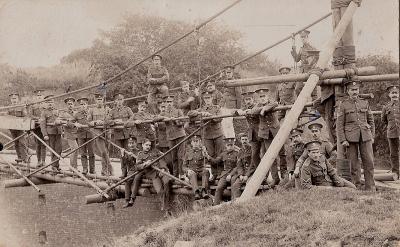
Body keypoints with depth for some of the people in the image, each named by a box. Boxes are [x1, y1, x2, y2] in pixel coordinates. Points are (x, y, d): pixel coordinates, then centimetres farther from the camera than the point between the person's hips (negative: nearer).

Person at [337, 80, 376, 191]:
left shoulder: (365, 103, 12)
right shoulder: (343, 105, 3)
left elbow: (371, 121, 17)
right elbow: (339, 124, 0)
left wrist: (372, 136, 10)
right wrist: (343, 140, -7)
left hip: (365, 136, 2)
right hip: (351, 138, -2)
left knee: (369, 162, -3)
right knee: (354, 164, 1)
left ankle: (370, 188, 1)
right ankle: (356, 187, 8)